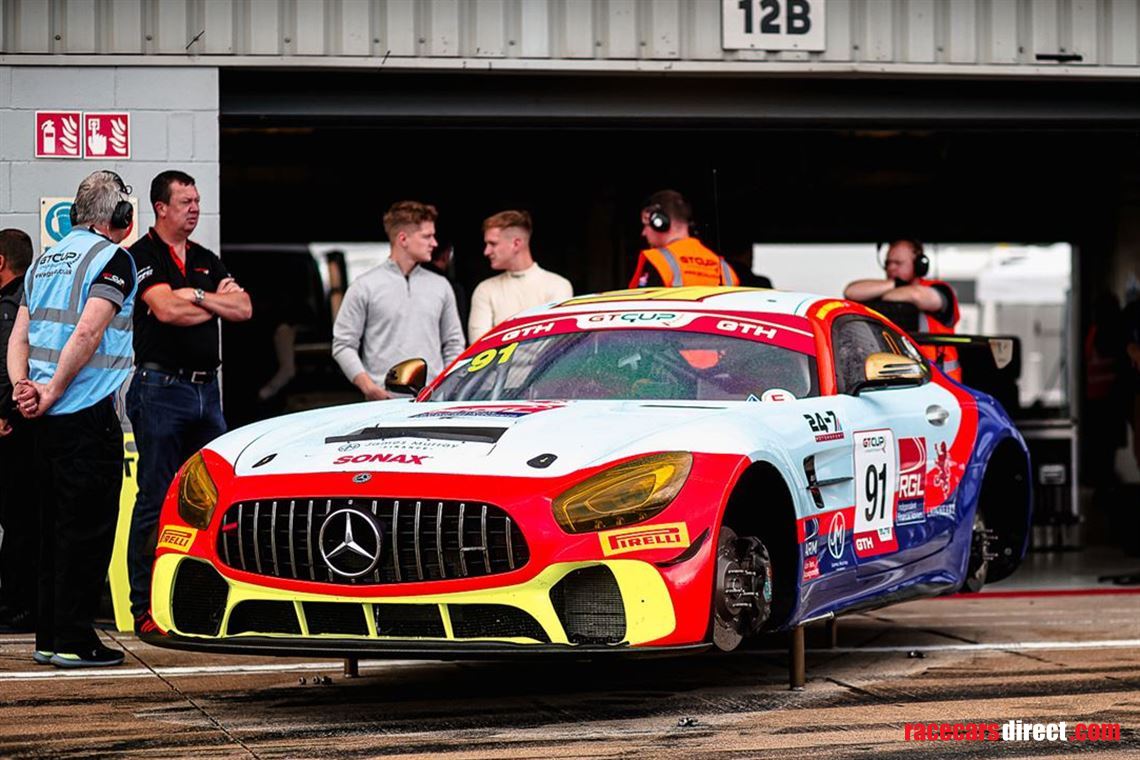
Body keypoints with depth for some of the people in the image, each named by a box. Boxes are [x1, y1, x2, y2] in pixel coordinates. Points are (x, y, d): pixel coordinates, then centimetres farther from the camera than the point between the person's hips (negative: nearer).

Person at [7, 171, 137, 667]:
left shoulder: (48, 259, 17)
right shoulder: (111, 259, -8)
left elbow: (19, 336, 12)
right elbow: (86, 335, -19)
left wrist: (22, 386, 0)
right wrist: (51, 394, -13)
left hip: (46, 419, 8)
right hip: (88, 414, -8)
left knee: (56, 527, 13)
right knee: (87, 528, -3)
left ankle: (48, 637, 16)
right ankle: (73, 640, -3)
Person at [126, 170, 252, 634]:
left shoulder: (206, 261, 17)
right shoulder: (142, 257, -3)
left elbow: (243, 310, 6)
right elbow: (166, 309, -19)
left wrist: (195, 296, -9)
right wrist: (217, 301, -3)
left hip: (206, 387, 7)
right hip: (160, 387, -7)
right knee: (156, 502, -7)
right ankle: (146, 608, -5)